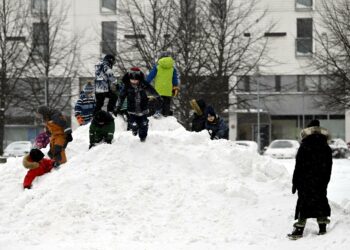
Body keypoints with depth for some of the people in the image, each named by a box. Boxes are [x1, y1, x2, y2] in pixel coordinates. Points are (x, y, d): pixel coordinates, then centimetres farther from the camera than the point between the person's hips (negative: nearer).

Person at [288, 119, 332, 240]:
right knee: (320, 203, 14)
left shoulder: (304, 148, -10)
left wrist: (295, 183, -2)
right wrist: (325, 182, 18)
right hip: (321, 183, 4)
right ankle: (322, 228, 16)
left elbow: (298, 167, -9)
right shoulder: (326, 149, 4)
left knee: (303, 204, -3)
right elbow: (329, 168, 10)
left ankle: (299, 230, -6)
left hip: (306, 183, -4)